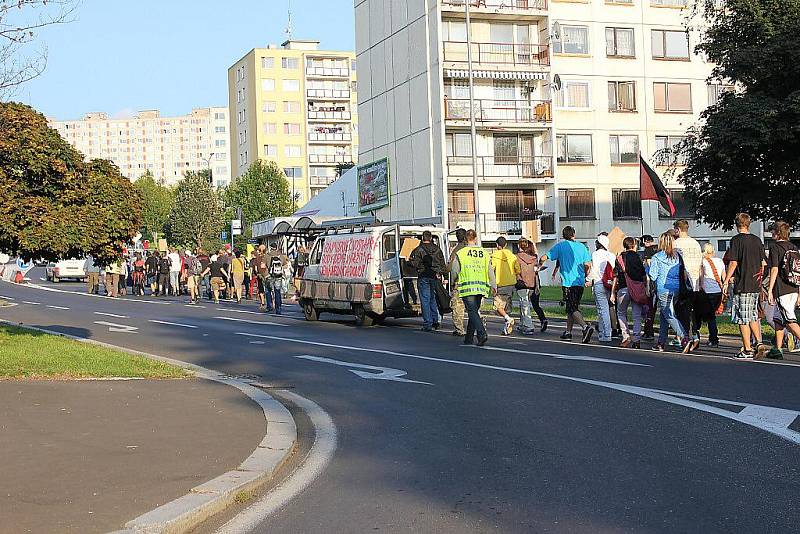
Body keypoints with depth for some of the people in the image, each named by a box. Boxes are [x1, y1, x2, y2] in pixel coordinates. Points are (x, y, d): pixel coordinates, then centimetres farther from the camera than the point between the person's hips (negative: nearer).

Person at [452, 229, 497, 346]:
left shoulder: (461, 253, -4)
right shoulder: (484, 253, 6)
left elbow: (455, 272, 1)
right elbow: (490, 271, 7)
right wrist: (493, 286, 15)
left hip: (467, 287, -4)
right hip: (481, 287, 4)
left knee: (472, 312, -5)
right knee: (474, 311, 14)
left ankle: (482, 334, -23)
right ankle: (469, 338, 21)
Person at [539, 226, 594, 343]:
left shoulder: (560, 246, 0)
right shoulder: (582, 246, 7)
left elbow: (543, 258, -1)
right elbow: (588, 265, 1)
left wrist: (539, 264, 21)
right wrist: (586, 277, 18)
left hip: (568, 282, -4)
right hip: (580, 282, 5)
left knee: (573, 309, -8)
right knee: (572, 307, 16)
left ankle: (586, 327, -29)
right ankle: (568, 332, 22)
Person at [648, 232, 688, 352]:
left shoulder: (656, 257, -5)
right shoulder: (677, 256, 7)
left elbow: (653, 276, -5)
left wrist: (648, 268, 13)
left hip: (663, 289, -5)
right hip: (676, 288, 6)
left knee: (669, 316, -7)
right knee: (664, 315, 16)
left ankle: (684, 338, -25)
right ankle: (661, 343, 19)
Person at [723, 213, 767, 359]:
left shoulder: (736, 240, -8)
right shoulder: (757, 240, 9)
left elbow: (733, 263, -13)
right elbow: (763, 263, 12)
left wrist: (726, 281, -7)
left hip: (742, 285, -6)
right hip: (755, 285, 6)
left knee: (743, 319, -1)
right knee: (753, 317, 19)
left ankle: (747, 350, -1)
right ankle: (758, 342, 8)